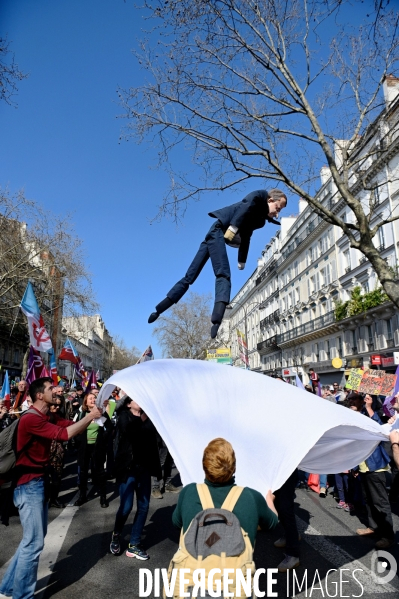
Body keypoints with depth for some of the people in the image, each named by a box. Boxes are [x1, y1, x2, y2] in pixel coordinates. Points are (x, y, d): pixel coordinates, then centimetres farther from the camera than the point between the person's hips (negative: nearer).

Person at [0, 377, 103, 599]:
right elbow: (65, 434, -31)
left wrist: (92, 415, -12)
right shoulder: (31, 419, -23)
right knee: (34, 543, -1)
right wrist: (90, 416, -25)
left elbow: (73, 426, 1)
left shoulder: (49, 418, 9)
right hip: (30, 485, -10)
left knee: (34, 538, 20)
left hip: (40, 482, 10)